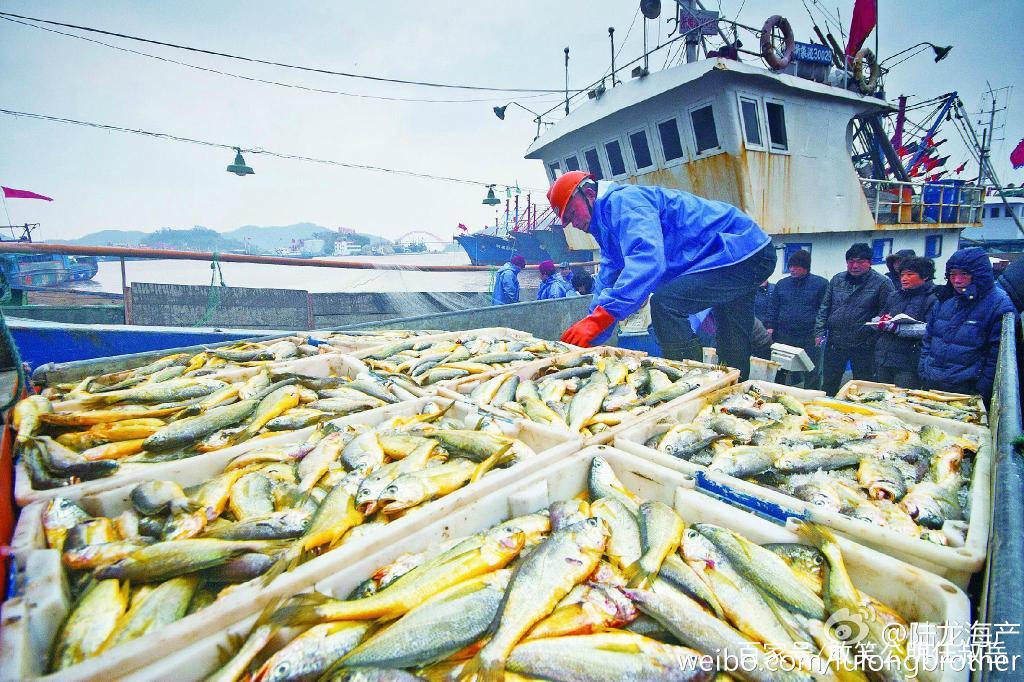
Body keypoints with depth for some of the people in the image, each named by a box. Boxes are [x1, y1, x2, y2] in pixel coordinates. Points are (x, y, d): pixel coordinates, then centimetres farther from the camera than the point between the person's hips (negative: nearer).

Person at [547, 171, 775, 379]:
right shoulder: (608, 228, 14)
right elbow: (607, 283, 14)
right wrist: (585, 339, 6)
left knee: (665, 304, -26)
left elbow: (648, 259, -36)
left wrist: (598, 318, -42)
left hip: (742, 249, -11)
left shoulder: (623, 201, -19)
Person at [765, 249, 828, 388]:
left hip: (810, 340, -3)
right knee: (780, 372, 11)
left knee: (811, 374, 4)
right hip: (783, 337, 3)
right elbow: (772, 307, 13)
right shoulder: (782, 284, 10)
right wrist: (770, 326, 2)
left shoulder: (821, 283, 0)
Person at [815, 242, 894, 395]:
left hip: (864, 346, -3)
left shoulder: (882, 283, -5)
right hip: (835, 343, 3)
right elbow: (824, 308, 10)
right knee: (828, 387, 12)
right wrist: (819, 332, 2)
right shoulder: (837, 280, 8)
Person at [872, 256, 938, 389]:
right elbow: (877, 320, 20)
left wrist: (896, 327, -22)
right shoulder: (894, 296, 18)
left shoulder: (933, 298, -3)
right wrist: (881, 321, -4)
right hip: (882, 359, 6)